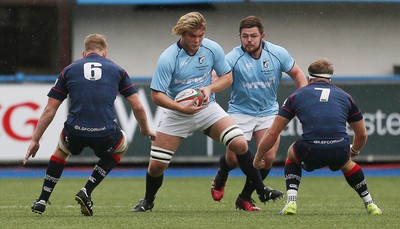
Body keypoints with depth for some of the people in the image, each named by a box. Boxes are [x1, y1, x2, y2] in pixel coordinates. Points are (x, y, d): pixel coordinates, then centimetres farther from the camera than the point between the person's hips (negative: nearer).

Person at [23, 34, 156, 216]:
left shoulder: (69, 70, 16)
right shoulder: (116, 70, 16)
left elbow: (49, 110, 14)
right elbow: (138, 107, 15)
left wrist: (35, 140, 21)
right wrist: (146, 130, 34)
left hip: (75, 133, 1)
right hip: (105, 135, -1)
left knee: (61, 150, 37)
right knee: (121, 146, 35)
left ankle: (42, 200, 28)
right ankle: (87, 191, 19)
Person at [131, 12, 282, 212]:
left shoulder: (213, 49, -10)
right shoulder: (168, 58, -20)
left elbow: (227, 77, 3)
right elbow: (156, 95, -19)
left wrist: (209, 89, -17)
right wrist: (182, 108, -34)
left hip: (207, 108, 2)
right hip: (177, 114, -2)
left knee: (240, 144, -18)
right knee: (157, 164, -4)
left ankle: (261, 191, -3)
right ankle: (148, 201, 26)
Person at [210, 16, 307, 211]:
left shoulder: (278, 53, -9)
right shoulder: (234, 58, -19)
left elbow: (298, 76, 4)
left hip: (268, 112, 2)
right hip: (240, 112, -2)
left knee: (268, 157, -13)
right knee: (234, 158, -8)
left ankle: (245, 198, 9)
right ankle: (220, 178, 32)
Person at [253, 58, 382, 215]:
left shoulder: (296, 96, 21)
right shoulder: (345, 96, 25)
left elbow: (272, 133, 22)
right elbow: (362, 134, 35)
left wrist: (257, 159, 37)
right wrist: (354, 152, 58)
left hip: (310, 152, -2)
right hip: (340, 152, 2)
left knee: (292, 154, 35)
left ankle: (291, 201, 18)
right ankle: (370, 204, 34)